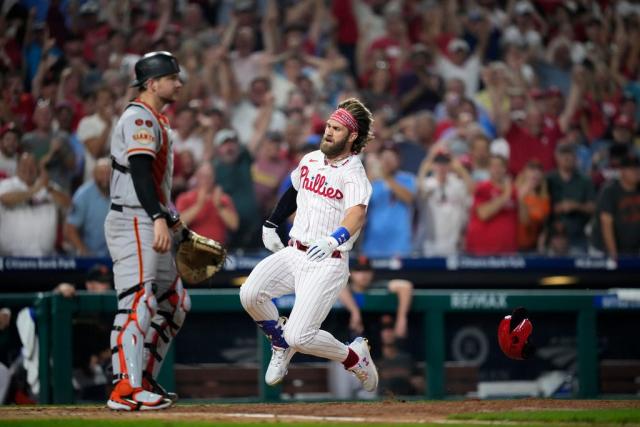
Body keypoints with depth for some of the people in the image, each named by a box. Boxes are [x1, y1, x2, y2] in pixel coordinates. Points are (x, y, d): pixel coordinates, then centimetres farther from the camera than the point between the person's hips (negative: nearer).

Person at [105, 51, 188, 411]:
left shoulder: (157, 121, 21)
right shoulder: (139, 118, -11)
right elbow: (140, 172, -24)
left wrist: (174, 224, 25)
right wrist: (159, 218, -34)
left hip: (151, 224, 11)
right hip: (133, 222, -11)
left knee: (175, 303, 14)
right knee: (139, 301, -18)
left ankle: (145, 380, 16)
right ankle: (126, 388, -25)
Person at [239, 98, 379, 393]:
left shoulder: (354, 175, -14)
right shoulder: (310, 160, 9)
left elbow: (357, 214, -34)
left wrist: (333, 240, -52)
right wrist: (271, 225, 25)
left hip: (327, 263, -6)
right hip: (293, 253, 6)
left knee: (300, 337, -17)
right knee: (250, 294, -21)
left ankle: (353, 357, 13)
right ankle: (281, 343, 9)